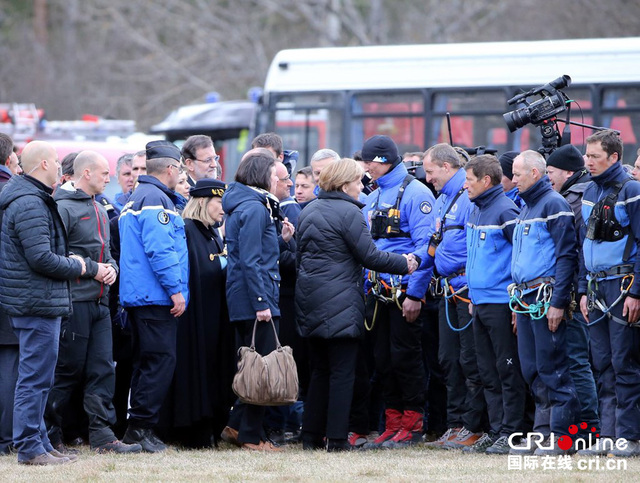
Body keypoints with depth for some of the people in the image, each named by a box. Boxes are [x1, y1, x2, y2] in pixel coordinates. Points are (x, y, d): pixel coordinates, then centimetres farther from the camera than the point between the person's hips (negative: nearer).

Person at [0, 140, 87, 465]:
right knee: (35, 377, -7)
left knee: (35, 377, 15)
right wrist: (76, 266, -8)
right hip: (38, 304, -11)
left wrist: (68, 259, 9)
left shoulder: (32, 198, 16)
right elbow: (41, 259, -23)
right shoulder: (31, 204, -18)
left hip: (35, 301, 11)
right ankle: (30, 447, -5)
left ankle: (38, 443, 21)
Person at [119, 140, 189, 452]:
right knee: (161, 359, -10)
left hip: (138, 295, 11)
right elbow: (159, 249, -20)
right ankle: (141, 426, -13)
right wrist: (176, 289, -19)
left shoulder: (137, 198, 21)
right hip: (155, 295, -11)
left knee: (147, 361, 13)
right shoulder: (155, 199, -13)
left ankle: (137, 428, 15)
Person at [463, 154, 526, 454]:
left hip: (501, 303, -9)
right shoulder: (475, 212, 14)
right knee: (488, 372, 10)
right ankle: (496, 430, 15)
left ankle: (510, 433, -1)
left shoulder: (505, 212, -12)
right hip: (479, 302, 9)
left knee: (507, 371, -4)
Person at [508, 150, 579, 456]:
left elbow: (566, 255, -16)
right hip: (525, 299, 9)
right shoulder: (526, 208, 19)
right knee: (531, 370, 9)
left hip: (546, 299, -9)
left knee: (551, 368, -7)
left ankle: (561, 434, -4)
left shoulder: (553, 204, -10)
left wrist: (558, 302, -20)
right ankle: (543, 431, 14)